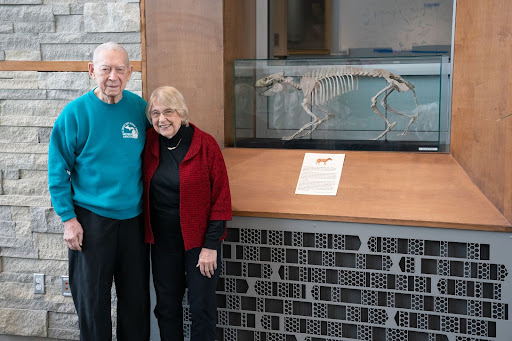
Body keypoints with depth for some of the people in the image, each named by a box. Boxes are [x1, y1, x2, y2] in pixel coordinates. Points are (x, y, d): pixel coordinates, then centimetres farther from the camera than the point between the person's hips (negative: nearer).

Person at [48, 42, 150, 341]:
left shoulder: (140, 107, 0)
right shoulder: (76, 112, -9)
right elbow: (58, 170, -6)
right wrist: (68, 218, -10)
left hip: (133, 216, 3)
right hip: (91, 218, -3)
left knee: (136, 295, 14)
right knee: (93, 299, 9)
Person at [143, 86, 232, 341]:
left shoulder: (205, 144, -12)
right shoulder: (149, 143, 0)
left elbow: (221, 198, -10)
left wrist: (211, 245, -12)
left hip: (200, 237, -4)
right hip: (162, 238, 4)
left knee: (202, 306, 4)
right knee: (167, 305, 13)